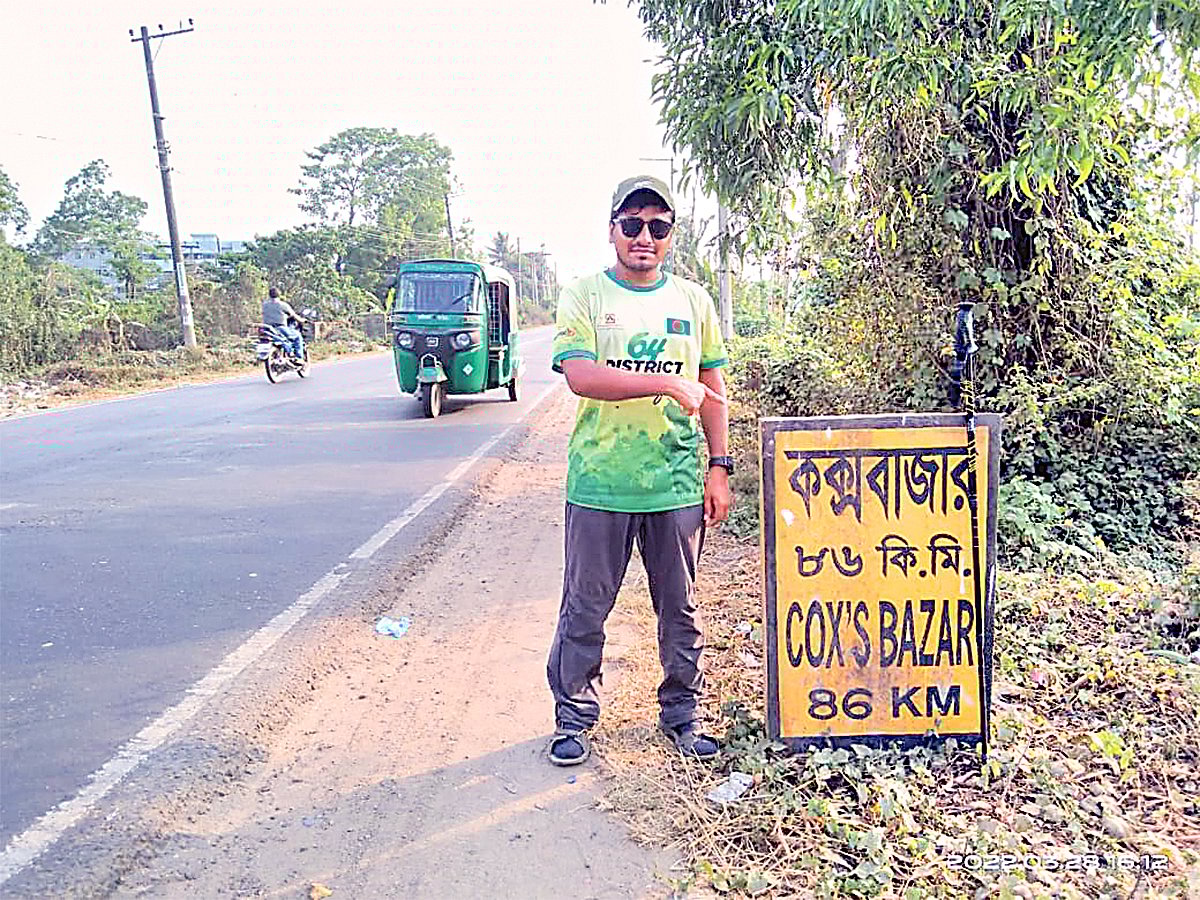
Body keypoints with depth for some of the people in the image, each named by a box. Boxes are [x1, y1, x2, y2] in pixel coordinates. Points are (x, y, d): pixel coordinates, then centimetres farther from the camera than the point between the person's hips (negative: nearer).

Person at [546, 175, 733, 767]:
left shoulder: (693, 301, 9)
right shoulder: (583, 296, 0)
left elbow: (713, 393, 12)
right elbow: (581, 377, -16)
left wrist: (719, 468, 5)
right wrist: (669, 384, -21)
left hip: (678, 484, 3)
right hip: (599, 483, -2)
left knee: (680, 611, 13)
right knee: (585, 610, 8)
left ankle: (681, 715, 30)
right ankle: (574, 717, 26)